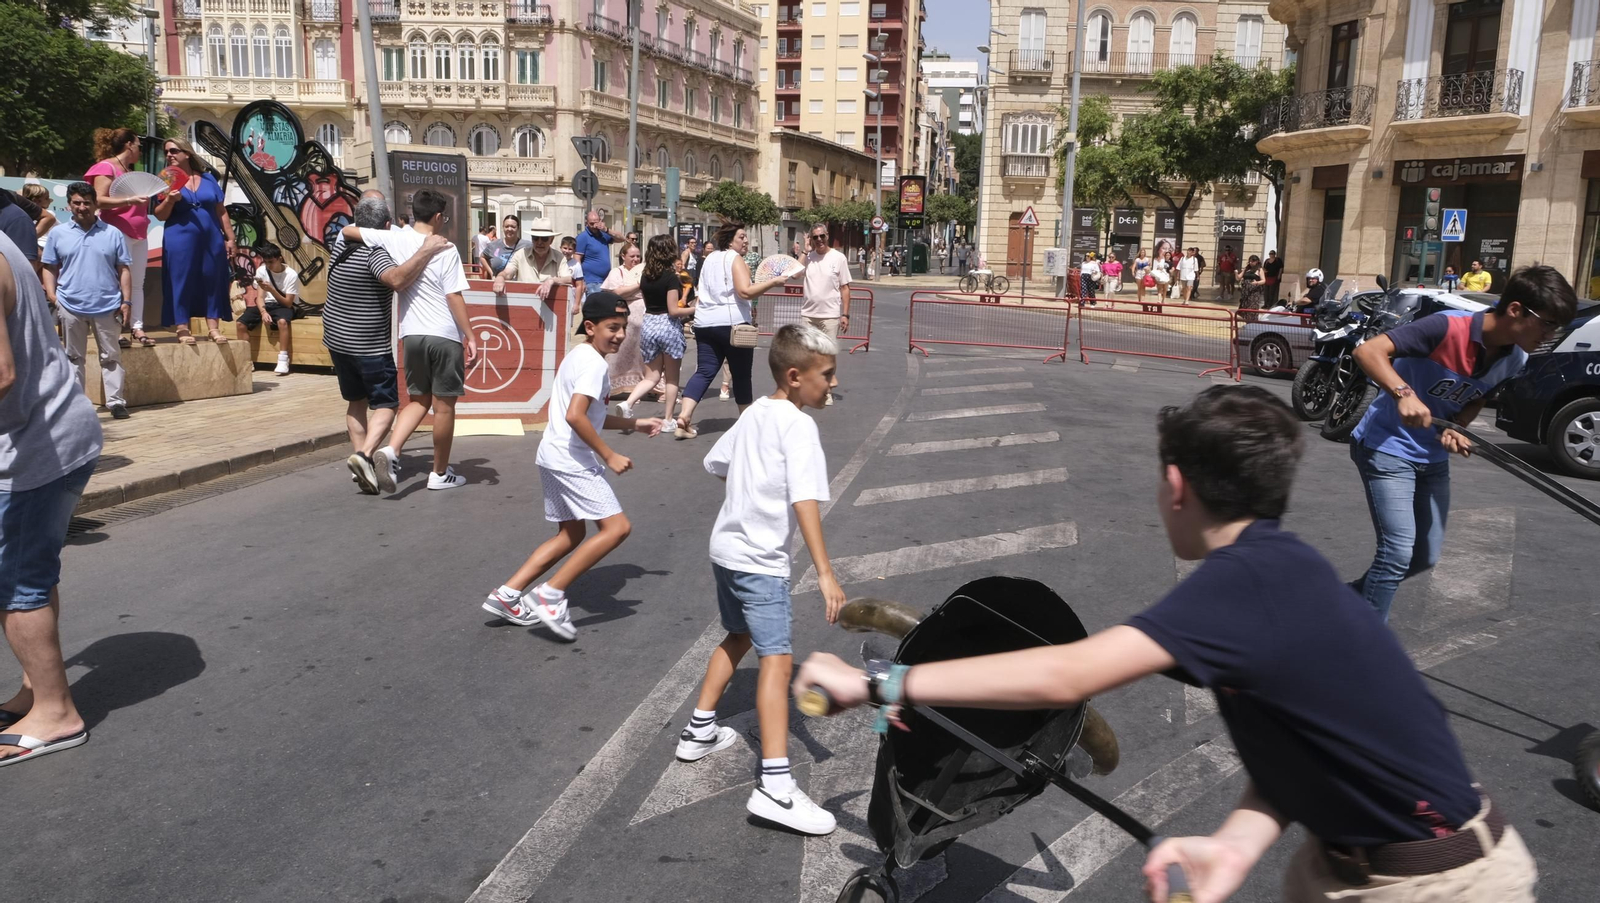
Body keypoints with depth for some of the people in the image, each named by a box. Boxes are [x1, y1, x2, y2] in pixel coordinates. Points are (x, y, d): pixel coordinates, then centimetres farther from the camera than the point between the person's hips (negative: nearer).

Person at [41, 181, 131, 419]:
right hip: (70, 307, 1)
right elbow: (49, 268, 8)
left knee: (111, 356, 2)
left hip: (107, 306, -1)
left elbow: (123, 270, 3)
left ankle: (116, 401, 4)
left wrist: (126, 301, -4)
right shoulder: (58, 234, 6)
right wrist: (52, 295, -5)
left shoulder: (112, 234, 4)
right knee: (73, 357, 9)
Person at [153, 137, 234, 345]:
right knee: (181, 281, -4)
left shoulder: (208, 178, 10)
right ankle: (182, 329, -1)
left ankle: (213, 328, 4)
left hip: (211, 239, 2)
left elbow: (221, 211, 11)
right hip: (180, 240, -2)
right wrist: (169, 200, -17)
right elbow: (160, 215, 1)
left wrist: (230, 237, 6)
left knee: (212, 280, 1)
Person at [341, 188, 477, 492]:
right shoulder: (446, 250, -8)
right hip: (444, 335, -4)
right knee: (444, 405, 6)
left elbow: (347, 231, 9)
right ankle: (440, 473, 14)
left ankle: (390, 450, -4)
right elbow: (454, 298, -11)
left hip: (411, 334, 5)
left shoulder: (394, 240, 2)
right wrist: (470, 336, -5)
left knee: (418, 400, 19)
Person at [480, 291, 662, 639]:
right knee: (616, 527, -11)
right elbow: (575, 416, -27)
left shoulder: (579, 356, 18)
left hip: (554, 458, 11)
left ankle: (507, 595, 17)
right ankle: (550, 595, -8)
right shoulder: (594, 363, -14)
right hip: (571, 462, -11)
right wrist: (609, 456, -20)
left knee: (571, 534, 19)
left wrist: (635, 424, 24)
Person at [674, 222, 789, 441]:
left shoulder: (709, 258, 17)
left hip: (705, 323, 7)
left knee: (704, 371, 3)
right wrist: (774, 281, -20)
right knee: (741, 374, 7)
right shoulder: (734, 259, -8)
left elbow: (701, 294, 25)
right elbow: (746, 291, -22)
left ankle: (684, 417, -14)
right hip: (732, 324, -7)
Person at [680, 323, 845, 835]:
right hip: (760, 561, -9)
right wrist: (825, 573, -29)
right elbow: (805, 501, -26)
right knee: (777, 659, -14)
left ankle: (700, 731, 38)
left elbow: (716, 464, 21)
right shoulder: (799, 426, -16)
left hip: (726, 547, 9)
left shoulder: (754, 414, 9)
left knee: (738, 636, 27)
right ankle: (774, 787, -22)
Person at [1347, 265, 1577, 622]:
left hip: (1434, 458, 8)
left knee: (1425, 557, 13)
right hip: (1387, 448, -8)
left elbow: (1474, 401, 8)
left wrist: (1454, 430, -15)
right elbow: (1367, 351, -31)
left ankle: (1353, 596, 34)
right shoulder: (1447, 327, -26)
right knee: (1398, 552, -16)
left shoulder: (1514, 360, -3)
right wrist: (1404, 393, -46)